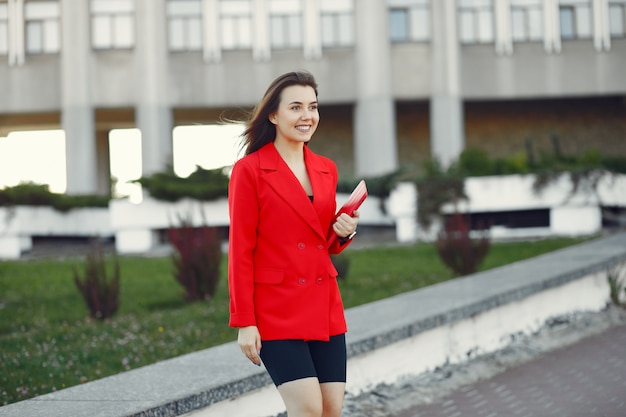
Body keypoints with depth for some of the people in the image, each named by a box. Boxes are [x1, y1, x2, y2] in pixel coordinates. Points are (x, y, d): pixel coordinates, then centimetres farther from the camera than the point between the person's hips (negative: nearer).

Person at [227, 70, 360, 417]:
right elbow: (240, 252, -7)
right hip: (276, 312, -6)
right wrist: (244, 323, -11)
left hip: (325, 309, 6)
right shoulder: (249, 170, -6)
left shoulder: (326, 170, 12)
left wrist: (344, 234, -1)